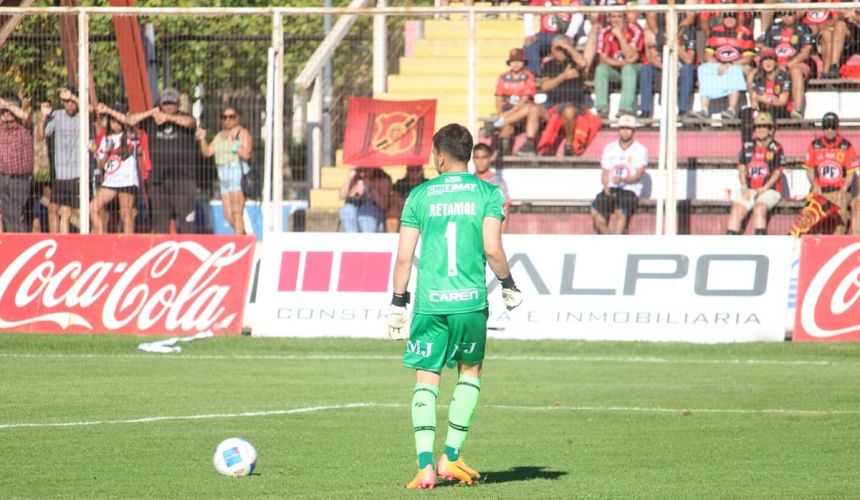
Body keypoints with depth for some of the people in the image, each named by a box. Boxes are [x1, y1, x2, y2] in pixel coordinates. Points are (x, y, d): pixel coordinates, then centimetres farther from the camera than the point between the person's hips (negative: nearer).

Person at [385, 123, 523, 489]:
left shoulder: (420, 195, 4)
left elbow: (404, 256, 2)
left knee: (426, 379, 5)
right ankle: (451, 457, 13)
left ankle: (425, 466, -7)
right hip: (471, 301, 0)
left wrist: (398, 304, 11)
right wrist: (508, 284, 10)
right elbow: (492, 249, -6)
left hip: (429, 302, 0)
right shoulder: (487, 193, 2)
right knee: (470, 371, 19)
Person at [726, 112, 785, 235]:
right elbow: (742, 170, 12)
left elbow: (777, 173, -4)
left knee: (759, 208, -32)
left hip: (769, 190, -4)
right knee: (736, 210, -19)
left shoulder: (776, 149, -1)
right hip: (749, 190, 4)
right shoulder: (747, 147, 12)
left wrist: (764, 189, -15)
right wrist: (744, 188, -4)